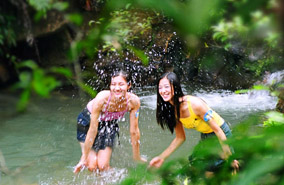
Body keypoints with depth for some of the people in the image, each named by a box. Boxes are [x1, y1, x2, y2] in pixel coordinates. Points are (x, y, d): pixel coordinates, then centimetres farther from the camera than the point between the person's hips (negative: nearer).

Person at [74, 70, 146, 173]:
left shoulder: (133, 101, -28)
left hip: (109, 124, 3)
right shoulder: (102, 98, -37)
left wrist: (137, 157, -7)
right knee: (92, 166, -12)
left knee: (103, 166, -9)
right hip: (87, 121, -2)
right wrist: (84, 158, -22)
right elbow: (93, 130, -29)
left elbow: (134, 131, -16)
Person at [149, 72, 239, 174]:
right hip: (205, 136, 7)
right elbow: (180, 138, 4)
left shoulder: (194, 104, -31)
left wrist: (230, 159, -23)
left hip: (221, 135, -7)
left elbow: (217, 130, -25)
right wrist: (162, 157, 0)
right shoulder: (173, 110, -9)